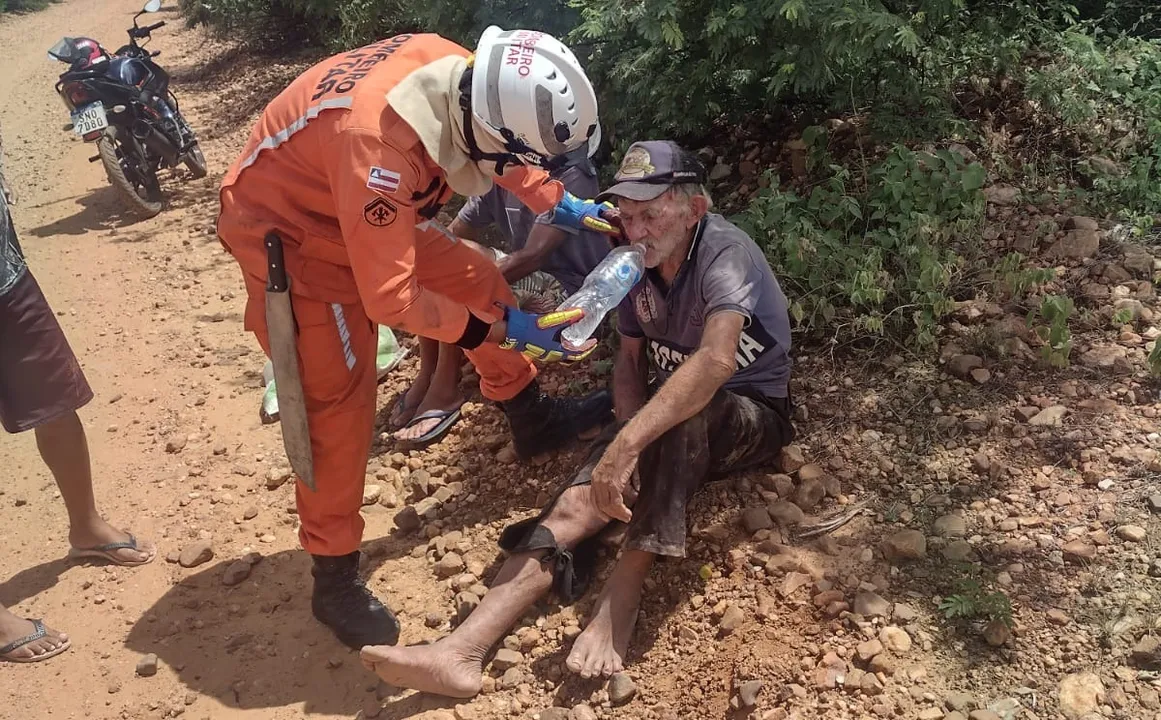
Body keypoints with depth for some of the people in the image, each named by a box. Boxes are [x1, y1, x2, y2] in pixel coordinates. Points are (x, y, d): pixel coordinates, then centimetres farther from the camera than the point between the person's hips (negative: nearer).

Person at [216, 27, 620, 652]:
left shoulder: (462, 73, -19)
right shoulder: (379, 142, -41)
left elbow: (493, 152, 7)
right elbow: (391, 298, -34)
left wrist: (563, 206, 2)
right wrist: (502, 330, -27)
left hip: (368, 213, 8)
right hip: (286, 229, -7)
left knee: (480, 281, 9)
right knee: (337, 402, -8)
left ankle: (532, 421, 30)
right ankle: (334, 580, 8)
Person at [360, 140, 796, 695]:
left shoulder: (724, 254, -24)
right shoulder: (638, 264, -3)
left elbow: (716, 359, -43)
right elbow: (629, 360, 6)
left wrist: (627, 444, -51)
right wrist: (631, 434, -15)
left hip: (752, 415, -5)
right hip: (674, 426, 5)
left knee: (680, 417, -40)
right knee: (578, 503, -19)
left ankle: (621, 599, -34)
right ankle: (463, 651, -29)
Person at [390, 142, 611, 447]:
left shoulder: (570, 175, -19)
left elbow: (532, 256, -28)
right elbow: (453, 235, 4)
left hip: (572, 293, -8)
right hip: (525, 280, 8)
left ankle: (444, 391, -18)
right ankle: (428, 378, -6)